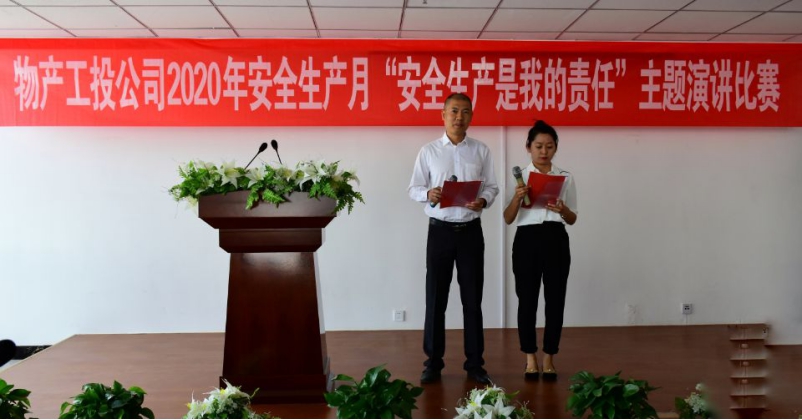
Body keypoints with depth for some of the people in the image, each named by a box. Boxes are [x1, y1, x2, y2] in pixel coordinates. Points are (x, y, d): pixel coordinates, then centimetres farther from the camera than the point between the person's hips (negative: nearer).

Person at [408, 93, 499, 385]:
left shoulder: (481, 151, 5)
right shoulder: (428, 151, 2)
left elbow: (492, 186, 4)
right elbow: (413, 189, 2)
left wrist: (483, 200, -16)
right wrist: (428, 194, -19)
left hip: (471, 230, 1)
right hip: (440, 230, -1)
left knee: (472, 298, 6)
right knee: (436, 298, 4)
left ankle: (474, 363, 16)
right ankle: (433, 361, 16)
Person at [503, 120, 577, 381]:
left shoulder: (566, 177, 7)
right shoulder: (519, 177, 3)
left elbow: (572, 220, 9)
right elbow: (508, 219, -1)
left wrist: (563, 210, -13)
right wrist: (517, 198, -19)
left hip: (556, 241, 1)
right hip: (527, 240, -1)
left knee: (555, 300, 3)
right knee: (527, 300, 3)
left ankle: (549, 358, 17)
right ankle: (530, 358, 16)